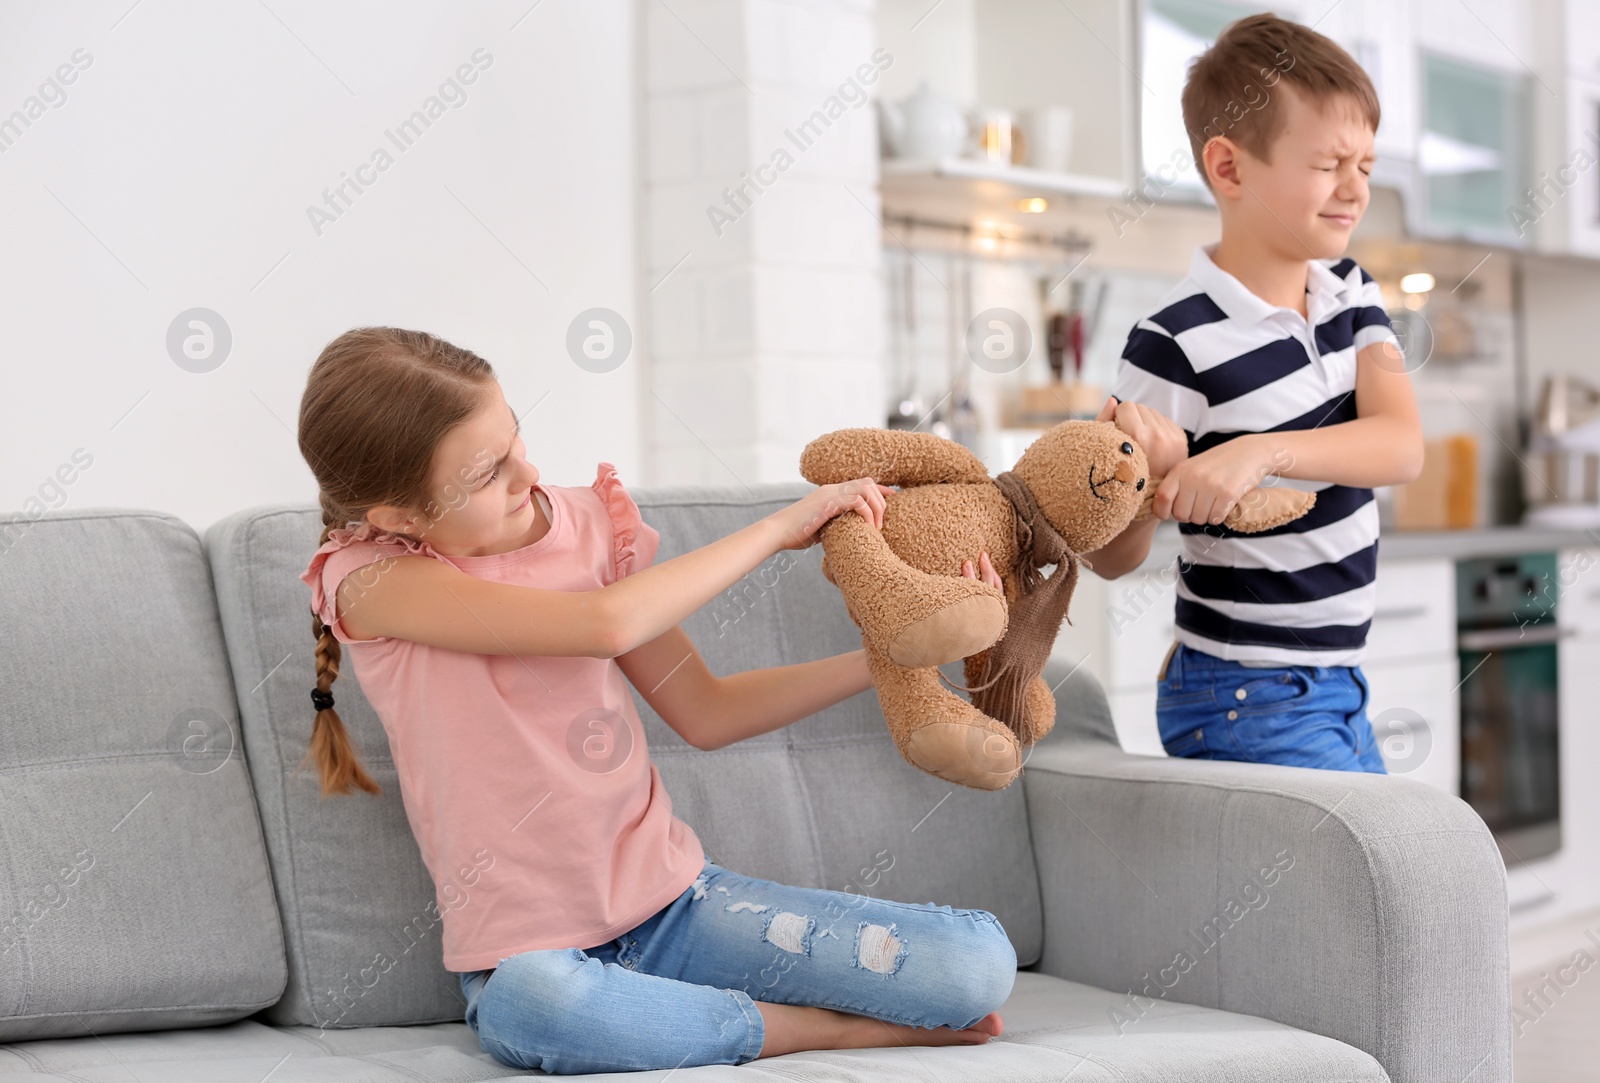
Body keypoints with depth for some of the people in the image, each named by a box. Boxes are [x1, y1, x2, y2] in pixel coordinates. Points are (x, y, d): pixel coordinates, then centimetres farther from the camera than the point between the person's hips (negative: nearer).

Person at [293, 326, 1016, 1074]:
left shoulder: (586, 522, 2)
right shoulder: (371, 578, -14)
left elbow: (704, 712, 9)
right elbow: (607, 625, -26)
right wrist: (783, 527, -16)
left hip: (673, 899, 3)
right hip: (527, 951, -3)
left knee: (978, 964, -14)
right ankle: (823, 1027, -16)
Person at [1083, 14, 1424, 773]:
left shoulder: (1350, 292, 3)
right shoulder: (1175, 346, -19)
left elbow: (1401, 446, -14)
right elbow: (1113, 557, -13)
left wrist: (1263, 453, -29)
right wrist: (1152, 475, -34)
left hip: (1336, 686, 7)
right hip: (1250, 705, -7)